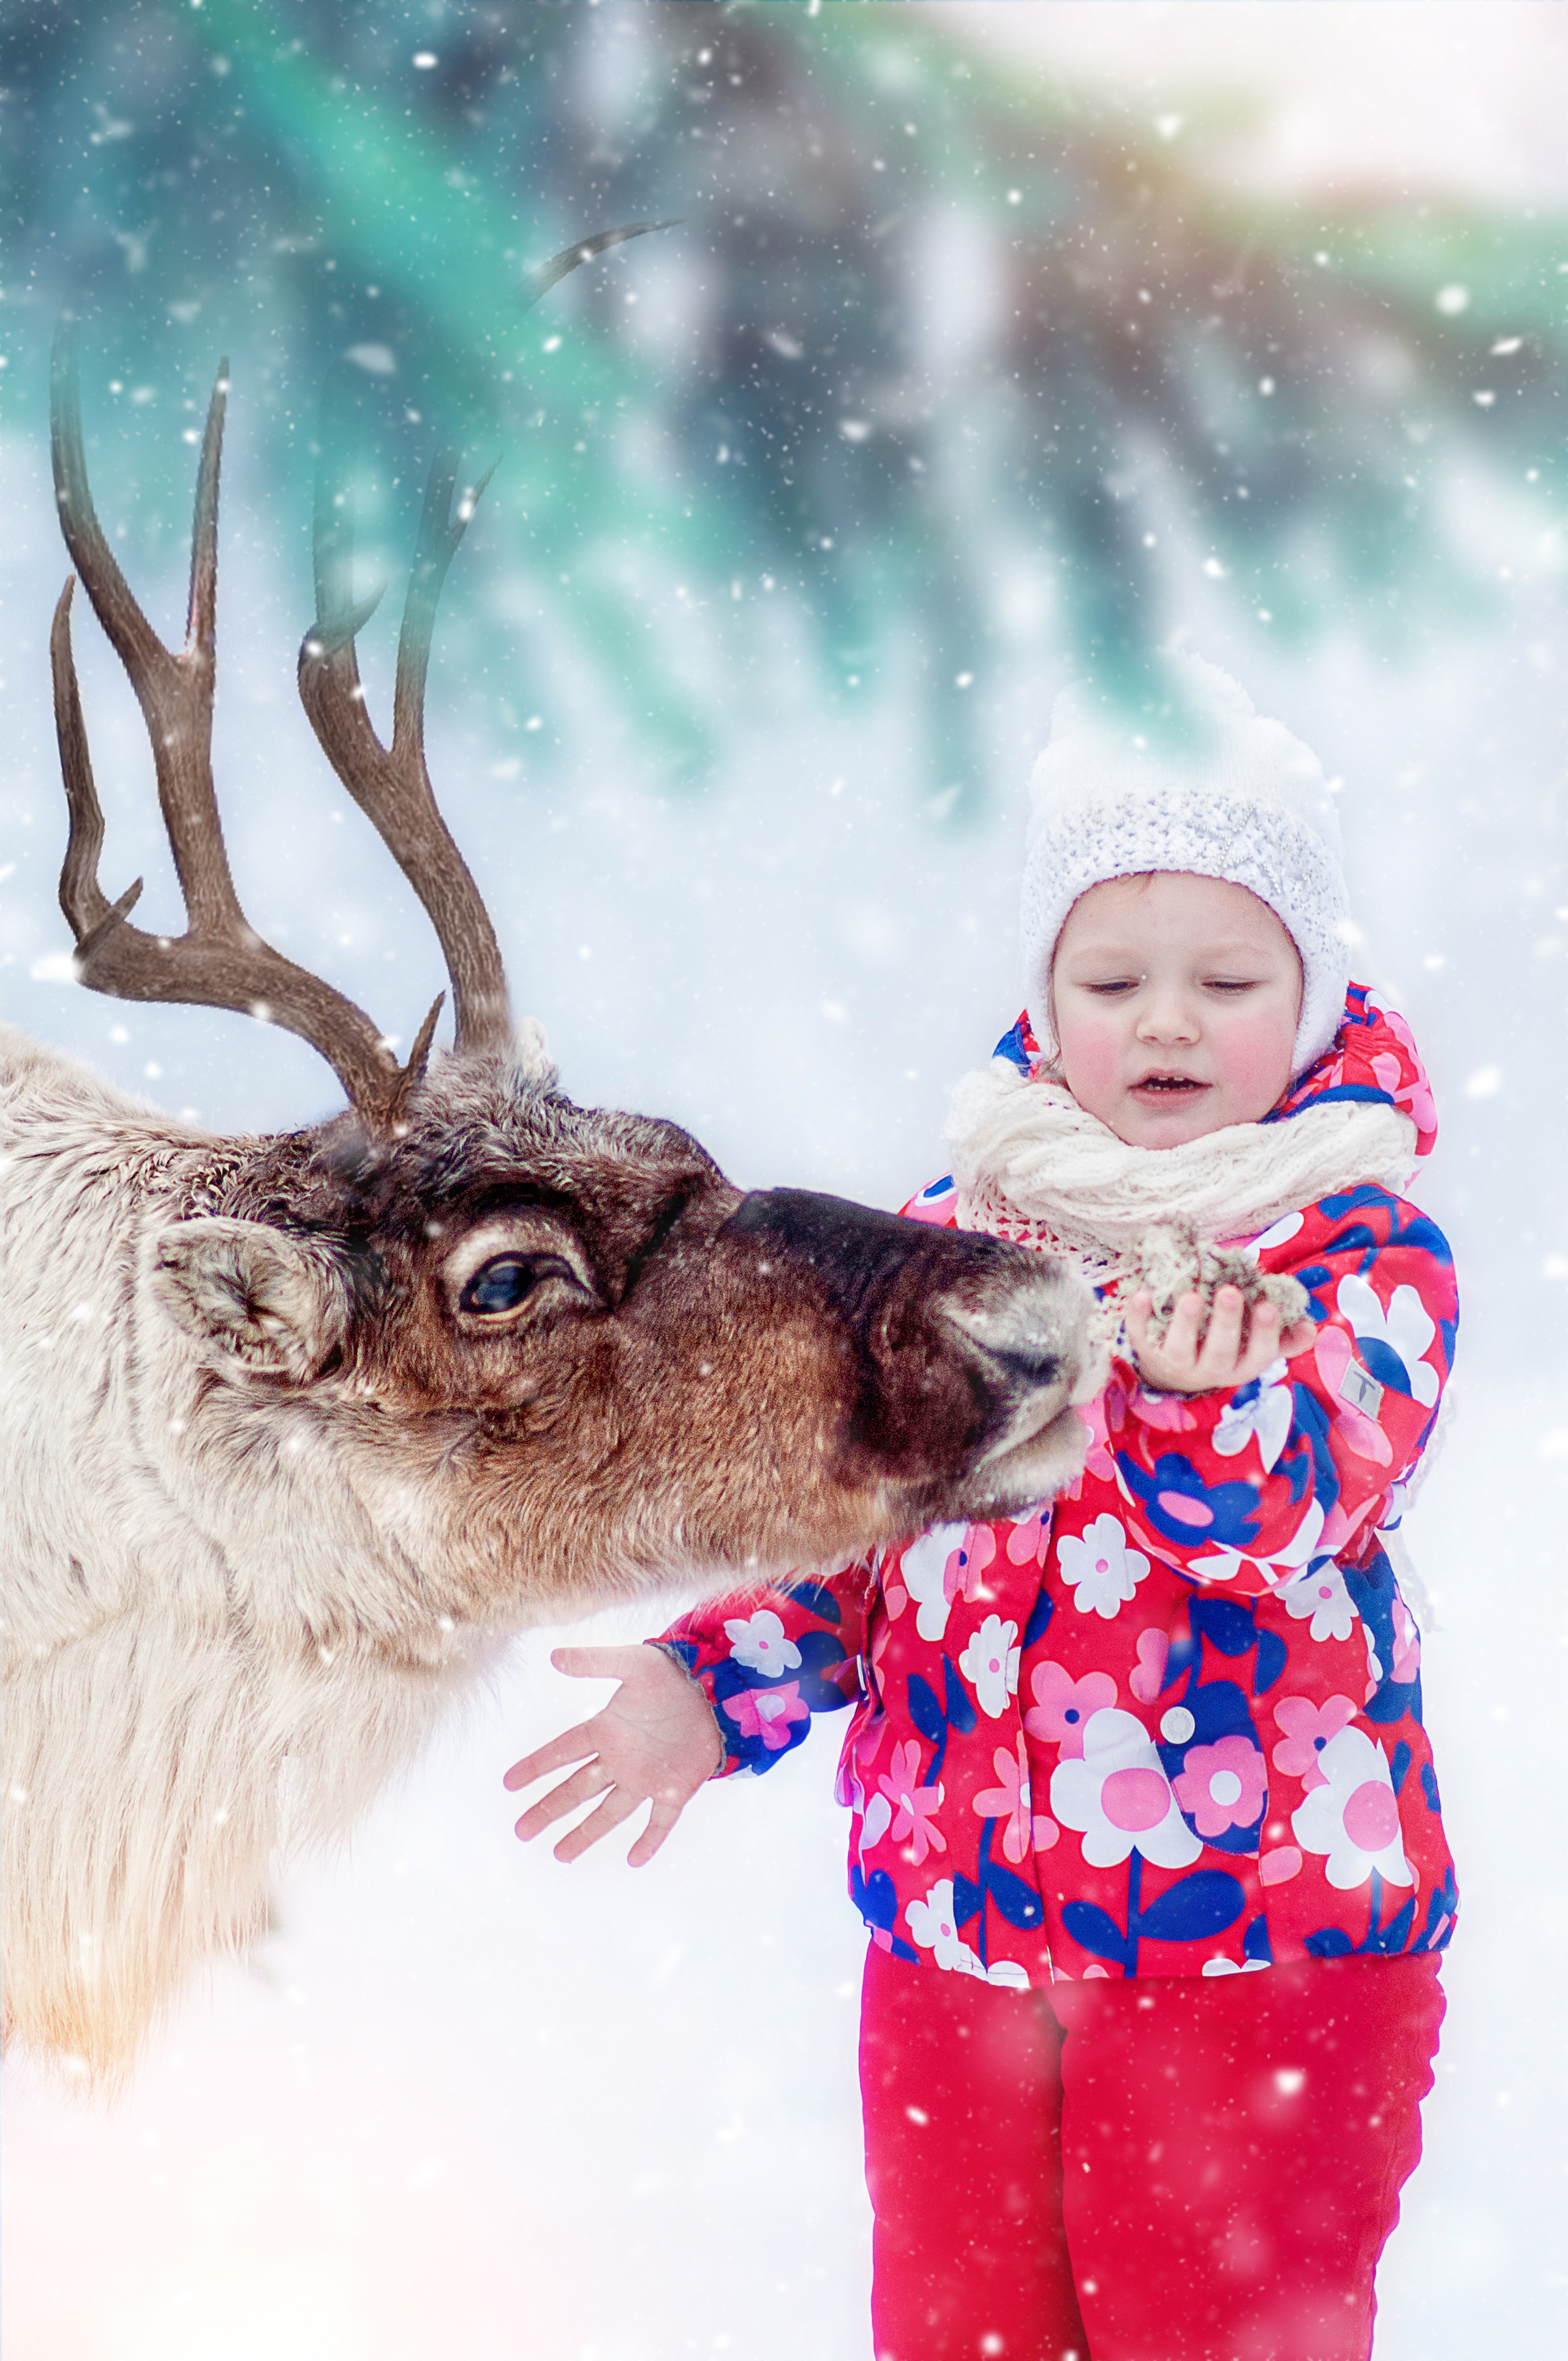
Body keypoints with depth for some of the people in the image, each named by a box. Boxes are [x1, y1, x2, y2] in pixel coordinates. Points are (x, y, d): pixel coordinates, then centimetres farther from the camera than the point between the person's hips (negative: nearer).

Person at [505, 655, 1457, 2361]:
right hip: (954, 1931, 5)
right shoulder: (953, 1232, 6)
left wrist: (1194, 1392, -47)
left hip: (1265, 1941, -4)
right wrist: (717, 1684, -4)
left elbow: (1298, 1497, -26)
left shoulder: (1363, 1244, -7)